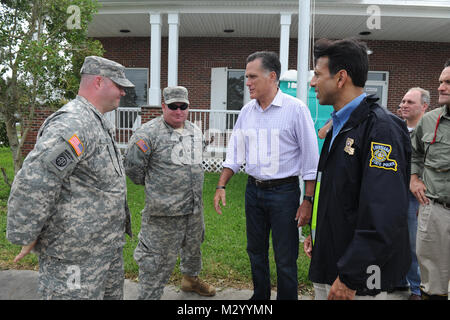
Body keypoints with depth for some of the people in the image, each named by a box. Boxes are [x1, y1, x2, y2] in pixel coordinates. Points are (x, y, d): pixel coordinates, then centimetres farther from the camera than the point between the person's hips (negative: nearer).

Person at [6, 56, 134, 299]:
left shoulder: (98, 124, 11)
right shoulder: (73, 124, -22)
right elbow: (31, 184, -29)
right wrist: (26, 238, -17)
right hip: (75, 257, -9)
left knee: (112, 294, 21)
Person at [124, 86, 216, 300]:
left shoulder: (195, 131, 9)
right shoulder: (149, 133, -16)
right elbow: (132, 166, -11)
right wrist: (152, 185, 1)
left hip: (194, 208, 8)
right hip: (164, 211, -7)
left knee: (193, 247, 26)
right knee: (158, 259, 1)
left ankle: (191, 278, 51)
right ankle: (148, 295, 19)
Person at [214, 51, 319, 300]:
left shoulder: (295, 109, -10)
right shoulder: (246, 111, 5)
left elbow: (310, 158, -10)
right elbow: (235, 153, 10)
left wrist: (308, 200, -12)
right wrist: (221, 186, 3)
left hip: (284, 191, -5)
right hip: (253, 190, 6)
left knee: (286, 259, 5)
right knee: (256, 251, 19)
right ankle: (260, 296, 39)